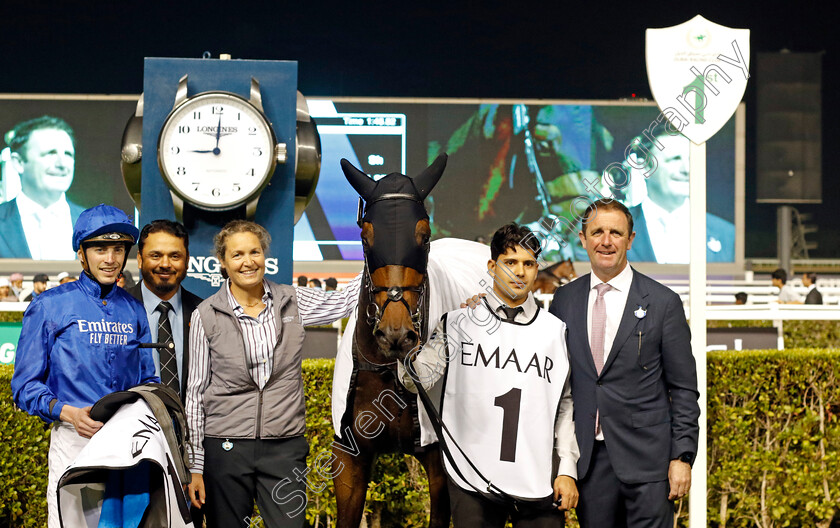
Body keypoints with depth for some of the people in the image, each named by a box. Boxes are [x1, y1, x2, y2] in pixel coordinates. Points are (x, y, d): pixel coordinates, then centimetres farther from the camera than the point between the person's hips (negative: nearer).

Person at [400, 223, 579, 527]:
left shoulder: (554, 330, 10)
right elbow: (418, 379, 0)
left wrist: (567, 469, 7)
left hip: (539, 485, 2)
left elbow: (565, 405, 13)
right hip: (473, 483, -1)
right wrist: (408, 351, -21)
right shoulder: (459, 322, 4)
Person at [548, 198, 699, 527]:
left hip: (646, 455, -3)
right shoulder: (564, 300, 9)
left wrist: (682, 457, -6)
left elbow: (684, 389, -1)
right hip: (588, 459, 3)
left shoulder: (663, 302, -1)